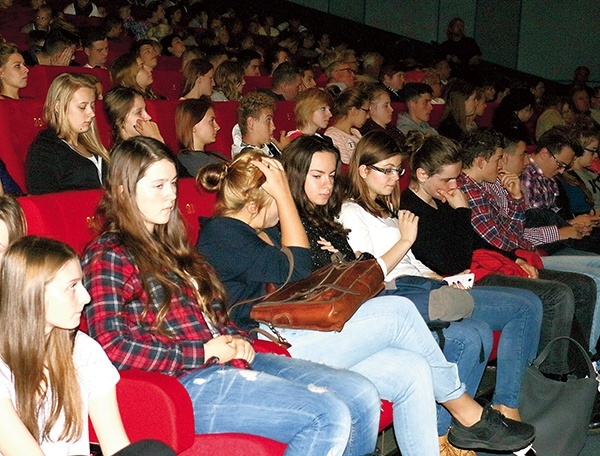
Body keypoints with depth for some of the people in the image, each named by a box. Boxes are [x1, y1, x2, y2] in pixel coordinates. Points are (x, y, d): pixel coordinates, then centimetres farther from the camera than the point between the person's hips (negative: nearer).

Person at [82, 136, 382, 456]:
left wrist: (238, 340, 5)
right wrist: (204, 352, -13)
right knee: (328, 417, -22)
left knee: (361, 396, -4)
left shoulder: (167, 245, 22)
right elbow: (111, 346, -16)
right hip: (185, 382, -9)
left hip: (228, 360, 9)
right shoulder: (108, 256, -5)